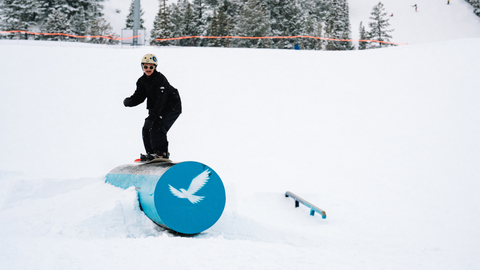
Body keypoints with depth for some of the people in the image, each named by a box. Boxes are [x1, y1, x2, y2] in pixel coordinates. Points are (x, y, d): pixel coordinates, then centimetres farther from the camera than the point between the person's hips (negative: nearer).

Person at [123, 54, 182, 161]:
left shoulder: (160, 79, -23)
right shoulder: (142, 81, 1)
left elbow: (161, 100, -30)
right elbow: (139, 97, 2)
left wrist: (152, 117, -37)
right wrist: (129, 101, -22)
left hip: (171, 107, -8)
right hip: (156, 108, 8)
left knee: (157, 127, -23)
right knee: (146, 129, 1)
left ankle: (162, 153, -13)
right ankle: (152, 153, 15)